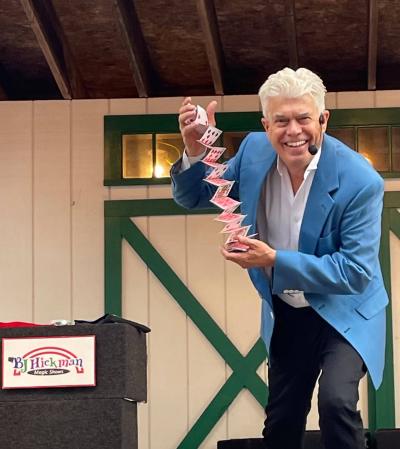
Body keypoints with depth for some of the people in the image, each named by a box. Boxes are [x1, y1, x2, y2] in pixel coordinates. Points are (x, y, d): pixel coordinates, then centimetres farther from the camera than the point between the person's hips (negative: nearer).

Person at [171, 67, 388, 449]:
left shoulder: (359, 181, -26)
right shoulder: (255, 151, -11)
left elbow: (356, 271, -27)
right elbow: (193, 197, 1)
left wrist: (274, 260, -32)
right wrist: (195, 152, -21)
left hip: (344, 311, -5)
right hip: (286, 314, 5)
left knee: (336, 400, -28)